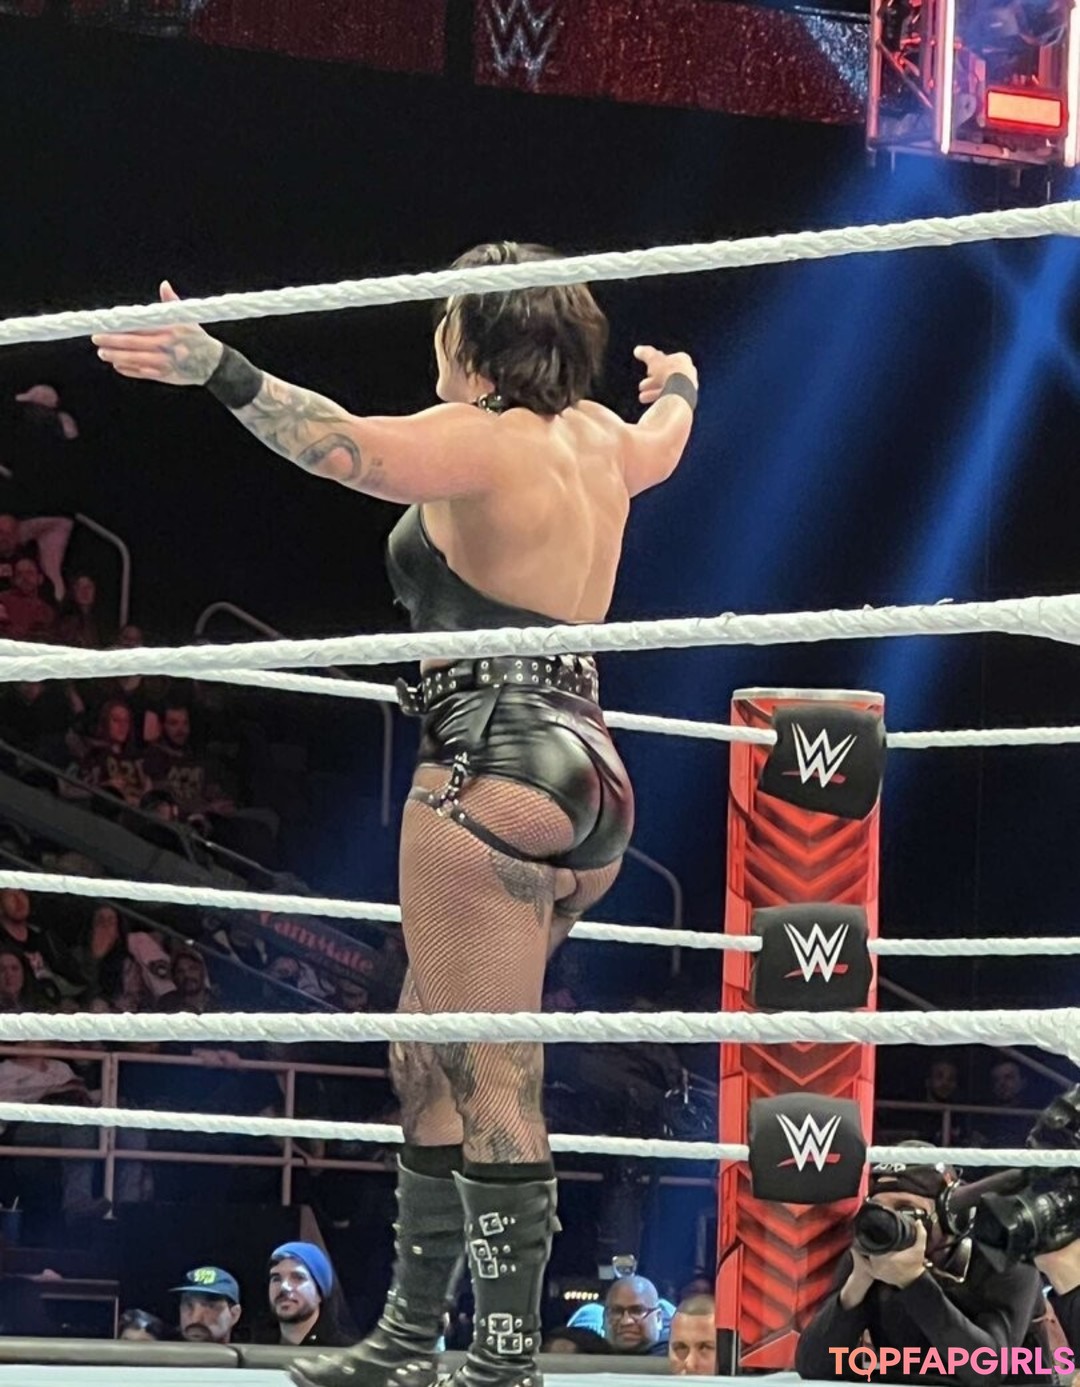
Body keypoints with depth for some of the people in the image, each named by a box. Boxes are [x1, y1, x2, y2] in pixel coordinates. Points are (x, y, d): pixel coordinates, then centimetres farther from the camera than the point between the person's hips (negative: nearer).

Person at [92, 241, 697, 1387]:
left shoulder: (483, 441, -9)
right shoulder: (598, 440, 16)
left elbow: (353, 448, -29)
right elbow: (661, 441, 40)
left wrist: (218, 370, -37)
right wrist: (678, 384, 63)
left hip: (495, 766, -9)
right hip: (591, 776, 9)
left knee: (488, 1085, -10)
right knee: (430, 1065, 15)